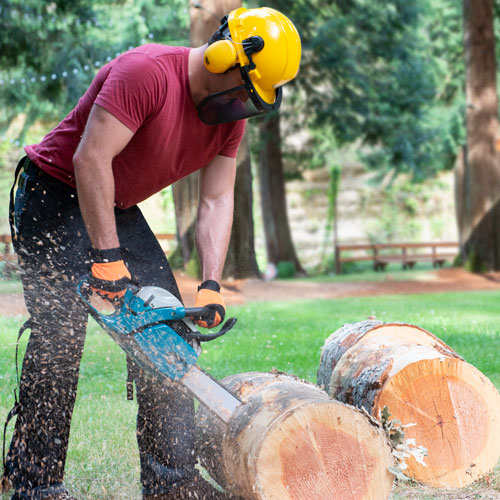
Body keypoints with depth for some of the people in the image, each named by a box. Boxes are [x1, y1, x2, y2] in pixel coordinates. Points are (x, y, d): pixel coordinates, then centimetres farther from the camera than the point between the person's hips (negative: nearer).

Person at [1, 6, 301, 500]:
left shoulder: (231, 114, -3)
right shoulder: (147, 72, -28)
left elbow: (216, 201, -3)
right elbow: (91, 158, -32)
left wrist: (211, 286, -14)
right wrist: (107, 257, -32)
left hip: (117, 208, 8)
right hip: (53, 195, -8)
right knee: (59, 333, -14)